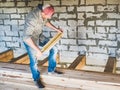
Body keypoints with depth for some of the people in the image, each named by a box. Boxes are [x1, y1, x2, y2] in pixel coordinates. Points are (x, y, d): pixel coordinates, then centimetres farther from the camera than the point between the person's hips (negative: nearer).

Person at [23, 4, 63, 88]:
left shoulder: (43, 13, -14)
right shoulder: (32, 19, -39)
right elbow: (26, 38, -39)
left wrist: (56, 29, 7)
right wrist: (37, 50, -38)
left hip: (40, 36, 7)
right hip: (30, 40, -7)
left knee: (53, 49, 7)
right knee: (34, 61, 3)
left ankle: (51, 69, 27)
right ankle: (37, 79, 30)